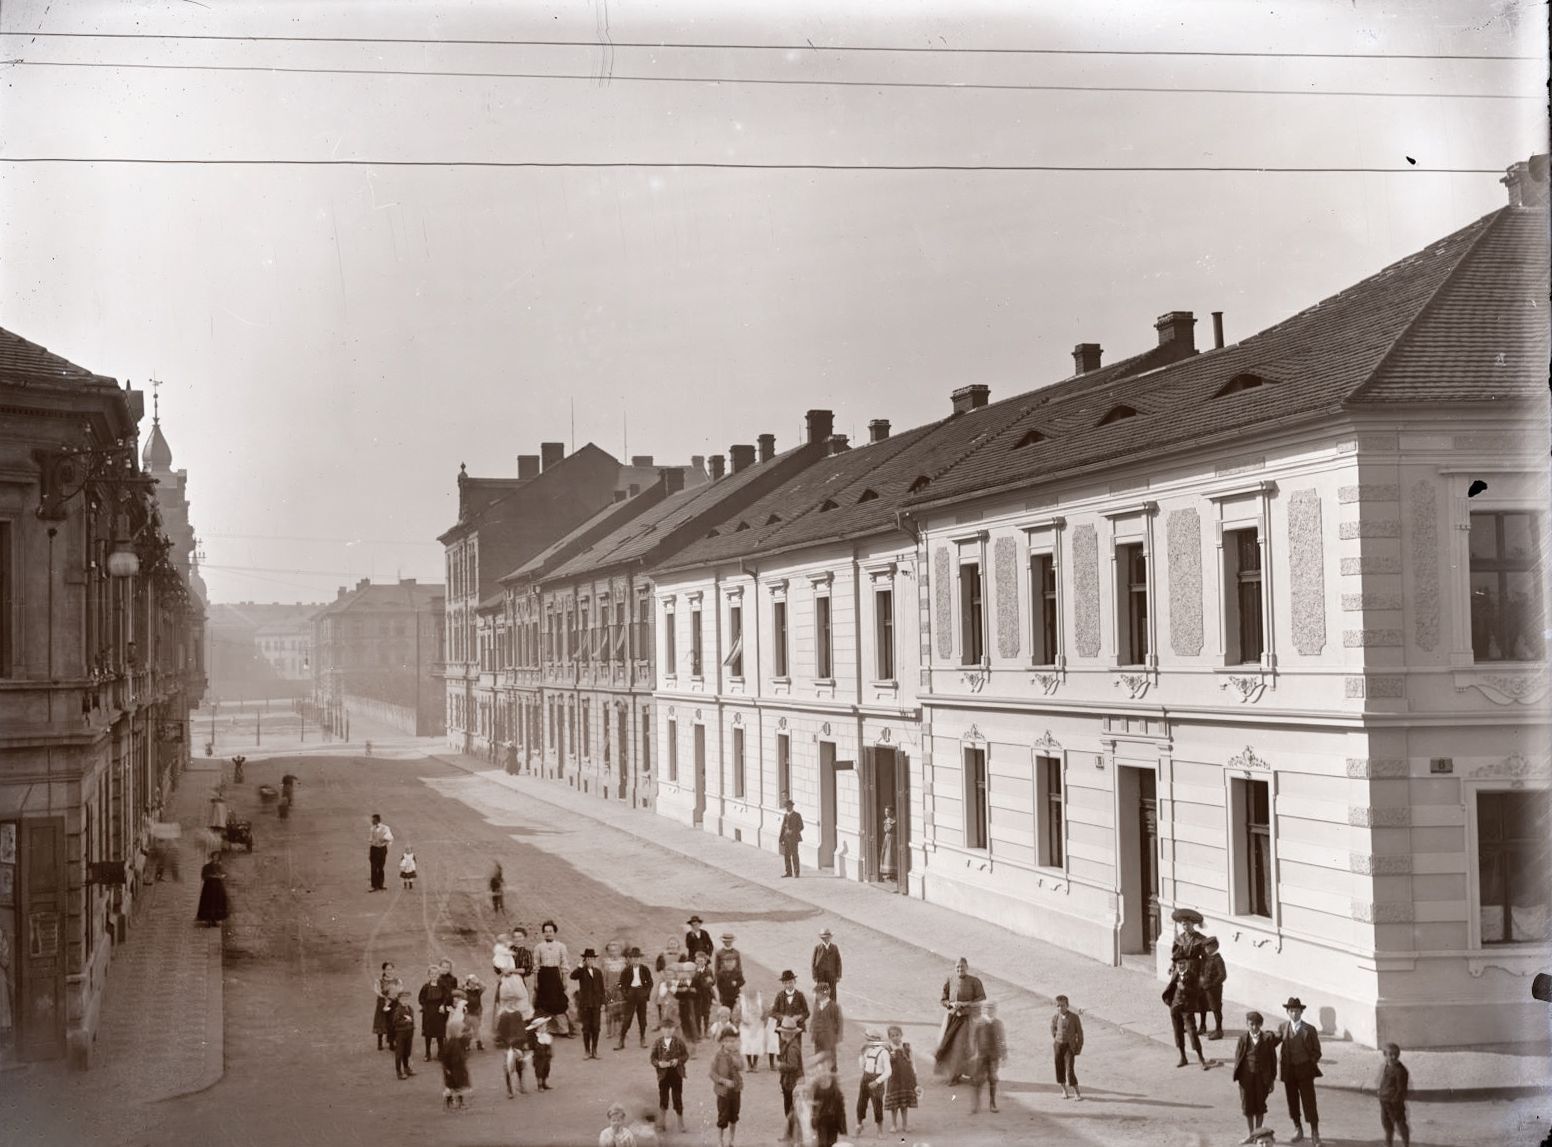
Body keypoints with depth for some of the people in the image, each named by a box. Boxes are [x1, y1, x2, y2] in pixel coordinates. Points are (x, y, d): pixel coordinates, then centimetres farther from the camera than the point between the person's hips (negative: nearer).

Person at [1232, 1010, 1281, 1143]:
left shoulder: (1267, 1039, -4)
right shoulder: (1243, 1039, -2)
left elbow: (1272, 1059, -1)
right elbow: (1238, 1058, 1)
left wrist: (1272, 1080, -1)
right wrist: (1237, 1076, -4)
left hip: (1262, 1077, -1)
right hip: (1246, 1076, 1)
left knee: (1260, 1106, 10)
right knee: (1247, 1106, 8)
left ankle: (1257, 1133, 24)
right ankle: (1250, 1134, 20)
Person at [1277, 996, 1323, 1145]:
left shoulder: (1309, 1030, -3)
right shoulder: (1282, 1027, 3)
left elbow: (1317, 1052, 2)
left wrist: (1310, 1064, -5)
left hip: (1305, 1070, -2)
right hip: (1288, 1070, 2)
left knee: (1309, 1102, -4)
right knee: (1292, 1101, 11)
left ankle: (1315, 1134, 5)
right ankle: (1298, 1130, 28)